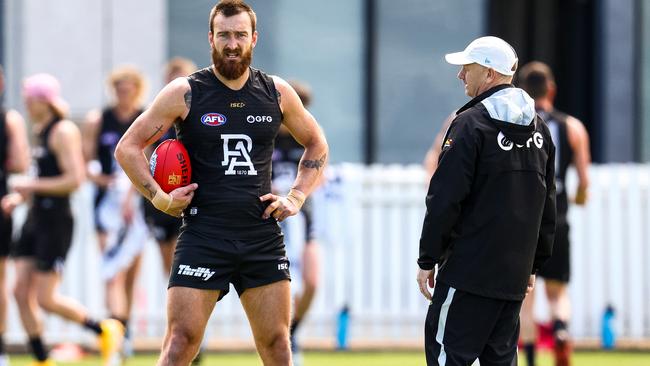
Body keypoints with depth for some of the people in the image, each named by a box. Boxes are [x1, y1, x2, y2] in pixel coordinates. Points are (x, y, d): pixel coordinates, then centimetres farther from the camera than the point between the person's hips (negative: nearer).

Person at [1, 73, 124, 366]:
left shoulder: (63, 131, -13)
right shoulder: (41, 132, 14)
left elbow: (74, 179, -21)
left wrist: (32, 186, -16)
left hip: (56, 222, -9)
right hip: (35, 220, 9)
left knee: (46, 299, -7)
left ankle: (104, 331, 11)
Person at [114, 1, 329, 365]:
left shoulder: (277, 93, 7)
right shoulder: (185, 93, -2)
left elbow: (316, 144, 22)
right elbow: (128, 147, 3)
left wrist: (296, 197, 10)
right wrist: (159, 197, -7)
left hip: (263, 237, 3)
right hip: (203, 236, -3)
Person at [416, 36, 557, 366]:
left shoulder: (472, 122, -11)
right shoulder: (538, 128, 12)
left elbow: (445, 199, -13)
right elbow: (547, 205, 17)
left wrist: (427, 260, -7)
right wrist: (534, 263, 23)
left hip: (469, 270, -7)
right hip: (515, 274, 7)